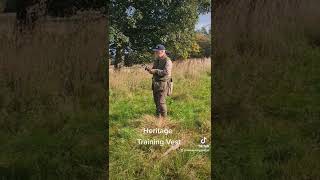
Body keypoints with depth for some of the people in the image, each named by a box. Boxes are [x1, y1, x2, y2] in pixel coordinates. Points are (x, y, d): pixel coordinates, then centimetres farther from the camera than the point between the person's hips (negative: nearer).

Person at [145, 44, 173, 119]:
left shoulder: (167, 61, -14)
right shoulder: (157, 60, 12)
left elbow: (166, 72, -25)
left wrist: (155, 71, -22)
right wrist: (150, 70, -4)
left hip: (163, 84, -8)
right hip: (155, 83, 8)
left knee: (161, 101, -7)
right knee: (156, 100, 16)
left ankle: (164, 117, 7)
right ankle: (158, 115, 30)